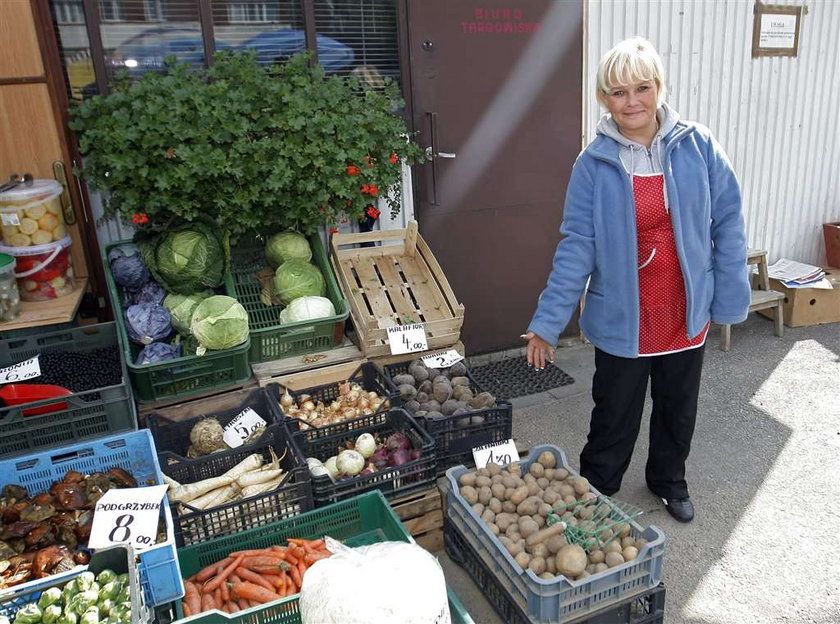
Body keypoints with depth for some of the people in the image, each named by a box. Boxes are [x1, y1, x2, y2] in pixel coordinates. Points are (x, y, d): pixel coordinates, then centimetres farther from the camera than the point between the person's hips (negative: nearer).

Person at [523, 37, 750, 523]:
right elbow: (577, 247, -11)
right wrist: (547, 323, -14)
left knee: (679, 410, 21)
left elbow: (728, 225, -2)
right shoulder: (594, 163, -11)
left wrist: (730, 300, -2)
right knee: (615, 418, 12)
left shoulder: (698, 146, -7)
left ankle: (670, 480, 48)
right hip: (622, 319, -2)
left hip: (686, 313, 2)